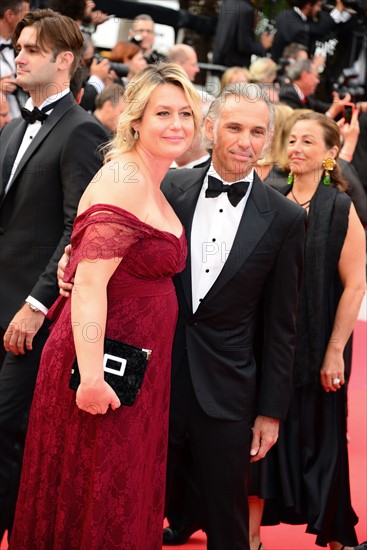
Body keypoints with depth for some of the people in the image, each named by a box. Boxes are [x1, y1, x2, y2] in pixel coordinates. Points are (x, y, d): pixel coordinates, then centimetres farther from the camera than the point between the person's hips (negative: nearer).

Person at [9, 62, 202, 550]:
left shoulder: (151, 187, 13)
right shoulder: (123, 180, -17)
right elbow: (90, 280, -25)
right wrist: (91, 377, -30)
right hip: (106, 367, -9)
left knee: (126, 501, 17)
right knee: (94, 502, 1)